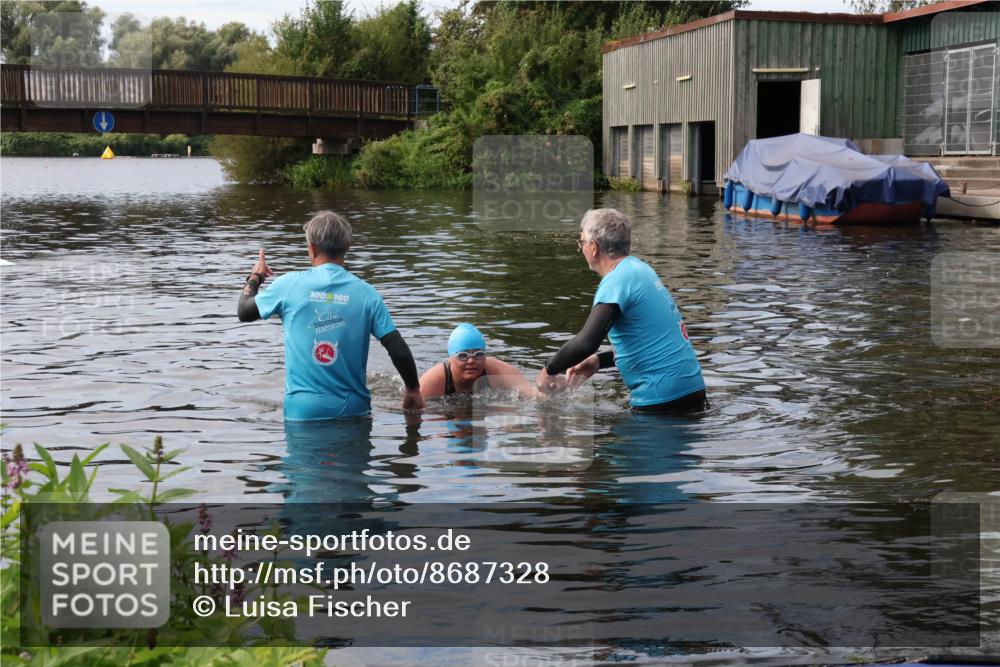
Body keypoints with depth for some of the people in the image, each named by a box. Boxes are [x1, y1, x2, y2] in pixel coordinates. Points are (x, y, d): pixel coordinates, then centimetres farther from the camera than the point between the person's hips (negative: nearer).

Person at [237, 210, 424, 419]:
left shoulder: (289, 284, -4)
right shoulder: (366, 293, -2)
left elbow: (244, 312, 12)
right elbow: (399, 351, -5)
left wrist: (255, 277, 31)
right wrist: (413, 389, 12)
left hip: (302, 409, -1)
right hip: (352, 409, 1)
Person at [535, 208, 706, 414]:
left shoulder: (617, 281, -16)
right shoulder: (640, 267, 13)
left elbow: (585, 343, -28)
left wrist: (548, 371, -11)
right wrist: (598, 360, 15)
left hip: (663, 399, -9)